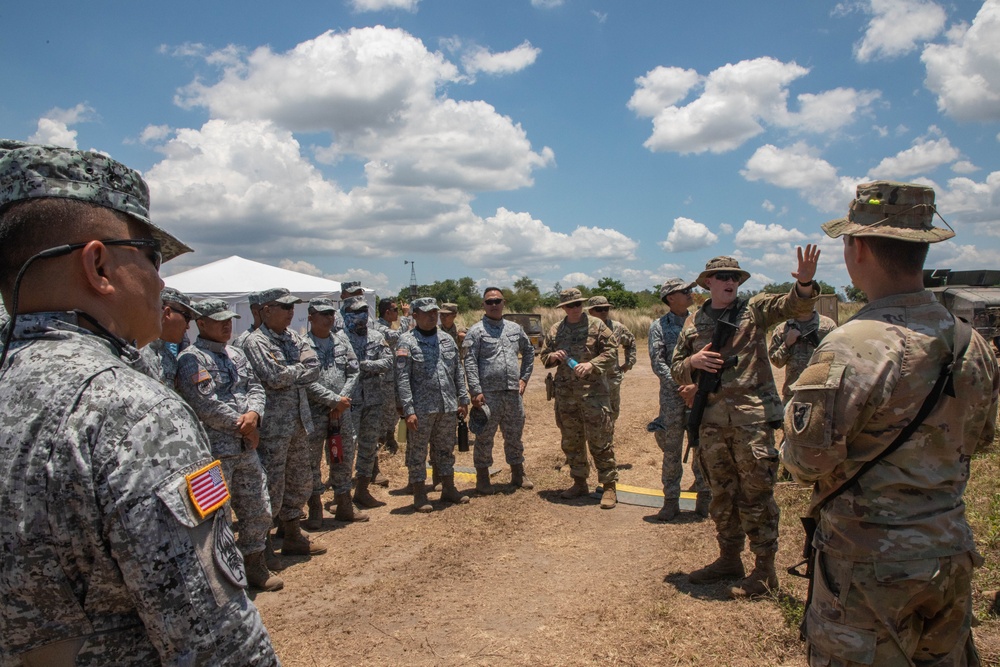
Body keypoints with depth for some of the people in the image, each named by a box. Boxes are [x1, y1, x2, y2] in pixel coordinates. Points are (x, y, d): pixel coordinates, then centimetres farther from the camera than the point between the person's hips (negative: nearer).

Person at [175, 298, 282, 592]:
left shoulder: (236, 354, 14)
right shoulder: (192, 358, -11)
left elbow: (255, 387, 10)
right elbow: (207, 405, -19)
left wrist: (254, 413, -11)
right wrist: (242, 426, -12)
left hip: (247, 448, 8)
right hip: (213, 452, -8)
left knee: (259, 512, 15)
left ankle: (253, 565, 32)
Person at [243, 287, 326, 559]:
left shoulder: (294, 338, 12)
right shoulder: (256, 342, -9)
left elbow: (314, 370, 1)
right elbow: (274, 377, -20)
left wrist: (288, 374, -13)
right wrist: (300, 369, -4)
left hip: (299, 421, 8)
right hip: (273, 425, -8)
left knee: (300, 483, 16)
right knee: (272, 487, -2)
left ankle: (293, 536, 30)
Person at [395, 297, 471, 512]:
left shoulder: (447, 339, 10)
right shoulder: (407, 342, -7)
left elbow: (458, 372, 14)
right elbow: (402, 379, -11)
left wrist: (463, 399, 10)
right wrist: (408, 410, -17)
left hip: (448, 407, 5)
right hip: (421, 409, -5)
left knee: (446, 450, 16)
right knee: (417, 452, 4)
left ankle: (448, 488, 29)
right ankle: (420, 496, 15)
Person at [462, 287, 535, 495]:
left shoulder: (515, 328, 12)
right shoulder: (476, 331, -3)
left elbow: (529, 352, 24)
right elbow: (470, 363, -9)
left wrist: (524, 378, 13)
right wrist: (476, 391, -17)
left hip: (513, 392, 5)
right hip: (488, 394, -4)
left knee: (514, 436, 14)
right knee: (484, 438, 3)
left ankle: (518, 474, 27)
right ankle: (482, 478, 15)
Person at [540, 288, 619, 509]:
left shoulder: (596, 325, -1)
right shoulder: (555, 330, 11)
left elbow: (611, 351, -4)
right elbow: (543, 356, 18)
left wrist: (591, 364, -18)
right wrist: (553, 356, -6)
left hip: (593, 390, -5)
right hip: (565, 393, 5)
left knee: (600, 440, -4)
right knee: (571, 441, 12)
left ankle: (609, 486, 4)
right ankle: (580, 482, 26)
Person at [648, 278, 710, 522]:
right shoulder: (659, 326, 2)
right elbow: (658, 363, -5)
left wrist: (697, 385, -12)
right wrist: (680, 387, -14)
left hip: (701, 395, 2)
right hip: (672, 396, -1)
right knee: (671, 452, 5)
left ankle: (705, 498, 19)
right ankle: (671, 501, 14)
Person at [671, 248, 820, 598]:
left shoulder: (754, 309, 2)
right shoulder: (693, 323, 11)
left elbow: (792, 305, -15)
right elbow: (676, 369, 14)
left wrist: (805, 284, -36)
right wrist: (693, 362, -8)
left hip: (752, 416, -4)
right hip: (712, 420, 4)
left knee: (756, 494, 0)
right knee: (722, 494, 15)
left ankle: (764, 569, 12)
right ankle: (728, 559, 29)